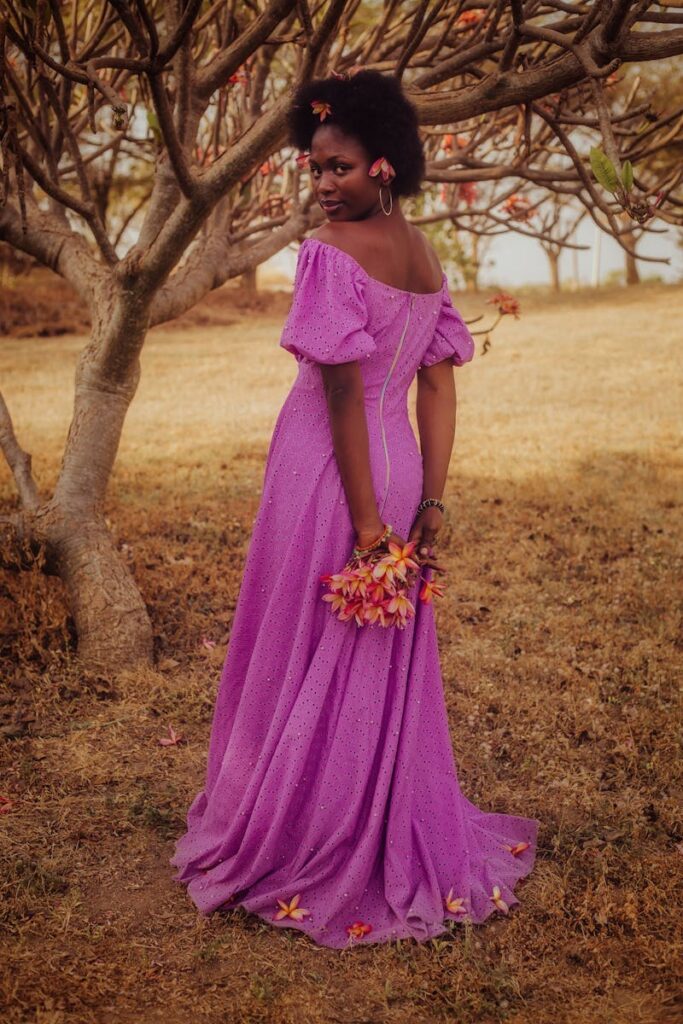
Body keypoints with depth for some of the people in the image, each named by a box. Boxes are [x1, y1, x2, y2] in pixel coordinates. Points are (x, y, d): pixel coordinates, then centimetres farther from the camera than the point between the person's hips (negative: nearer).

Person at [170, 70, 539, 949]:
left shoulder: (332, 253, -15)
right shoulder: (426, 257, 9)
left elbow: (343, 392, -20)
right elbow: (439, 389, 6)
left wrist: (363, 522, -18)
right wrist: (429, 504, 5)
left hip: (329, 478, -7)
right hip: (399, 472, 7)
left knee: (306, 665, 7)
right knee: (388, 669, 18)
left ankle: (293, 850, 24)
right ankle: (398, 846, 32)